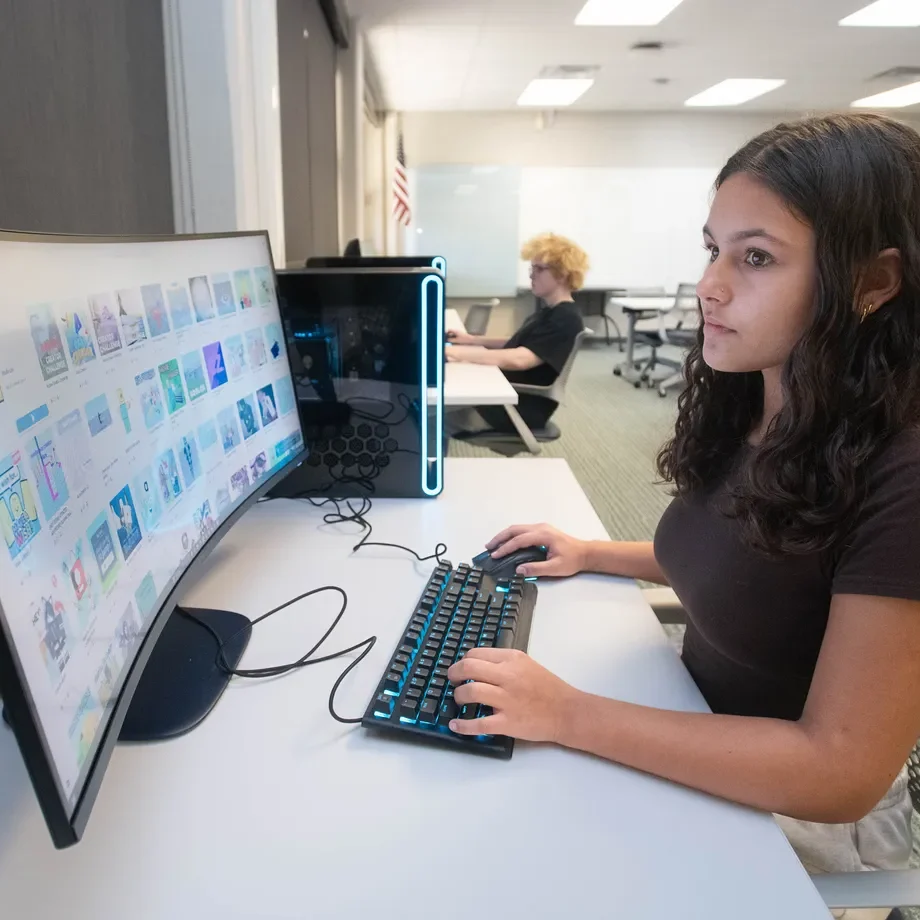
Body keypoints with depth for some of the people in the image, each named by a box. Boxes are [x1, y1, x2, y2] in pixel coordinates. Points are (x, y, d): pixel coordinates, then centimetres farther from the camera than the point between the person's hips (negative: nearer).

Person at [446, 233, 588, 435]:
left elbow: (519, 359, -30)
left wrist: (456, 353, -31)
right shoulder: (548, 311, 12)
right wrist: (472, 340, 6)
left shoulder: (566, 320, -19)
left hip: (520, 408, -10)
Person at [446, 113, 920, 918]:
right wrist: (591, 555, 2)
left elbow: (840, 771, -28)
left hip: (805, 811, -6)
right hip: (707, 734, 6)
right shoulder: (745, 419, -5)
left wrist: (568, 717, -31)